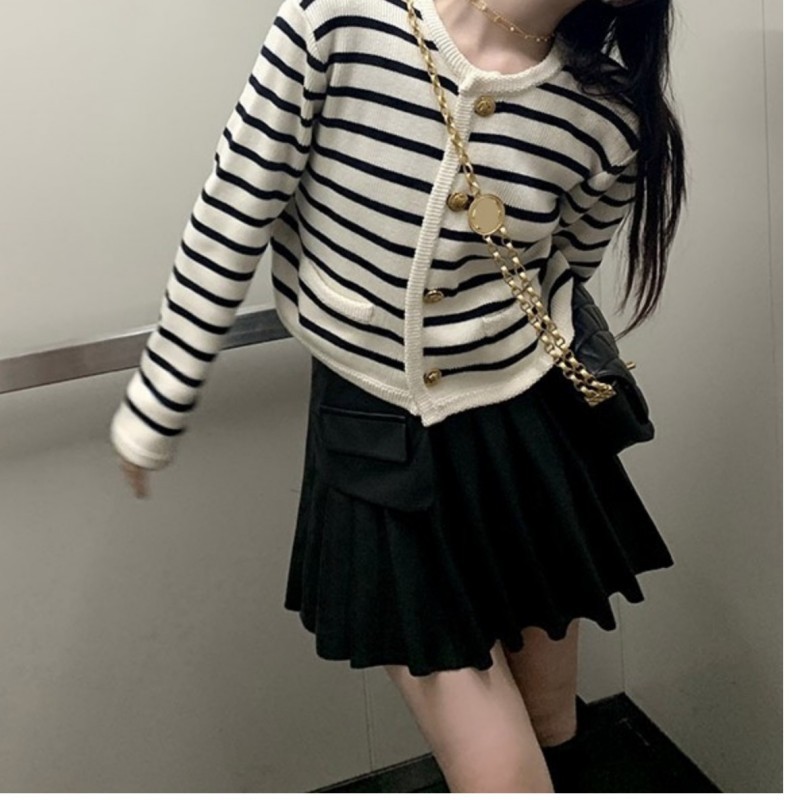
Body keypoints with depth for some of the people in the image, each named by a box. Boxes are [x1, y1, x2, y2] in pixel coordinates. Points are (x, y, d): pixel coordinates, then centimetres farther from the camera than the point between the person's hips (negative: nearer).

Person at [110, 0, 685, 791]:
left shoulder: (610, 114, -9)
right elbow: (233, 219, -9)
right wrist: (155, 408, -1)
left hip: (523, 446, 3)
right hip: (372, 451, -2)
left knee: (549, 726, 21)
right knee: (496, 772, 1)